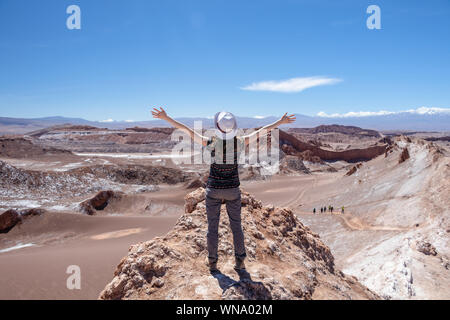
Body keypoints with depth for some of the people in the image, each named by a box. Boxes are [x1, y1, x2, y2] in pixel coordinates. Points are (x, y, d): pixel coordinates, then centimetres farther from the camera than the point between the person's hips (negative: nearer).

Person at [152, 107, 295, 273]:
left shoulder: (212, 143, -19)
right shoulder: (239, 142, -13)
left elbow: (186, 130, -15)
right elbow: (262, 130, -2)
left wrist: (166, 117, -8)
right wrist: (281, 121, 10)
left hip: (213, 189, -1)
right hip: (233, 190, 2)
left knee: (212, 226, 11)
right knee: (236, 225, 15)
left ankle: (212, 262, 21)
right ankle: (240, 261, 21)